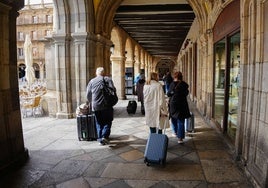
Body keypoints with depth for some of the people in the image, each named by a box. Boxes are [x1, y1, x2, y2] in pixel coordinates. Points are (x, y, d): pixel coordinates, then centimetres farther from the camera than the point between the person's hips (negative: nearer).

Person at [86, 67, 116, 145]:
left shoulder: (91, 81, 9)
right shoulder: (108, 79, 1)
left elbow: (88, 95, 8)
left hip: (96, 106, 3)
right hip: (107, 105, -2)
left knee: (99, 123, 14)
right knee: (107, 122, 8)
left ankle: (100, 138, 14)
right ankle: (105, 136, -8)